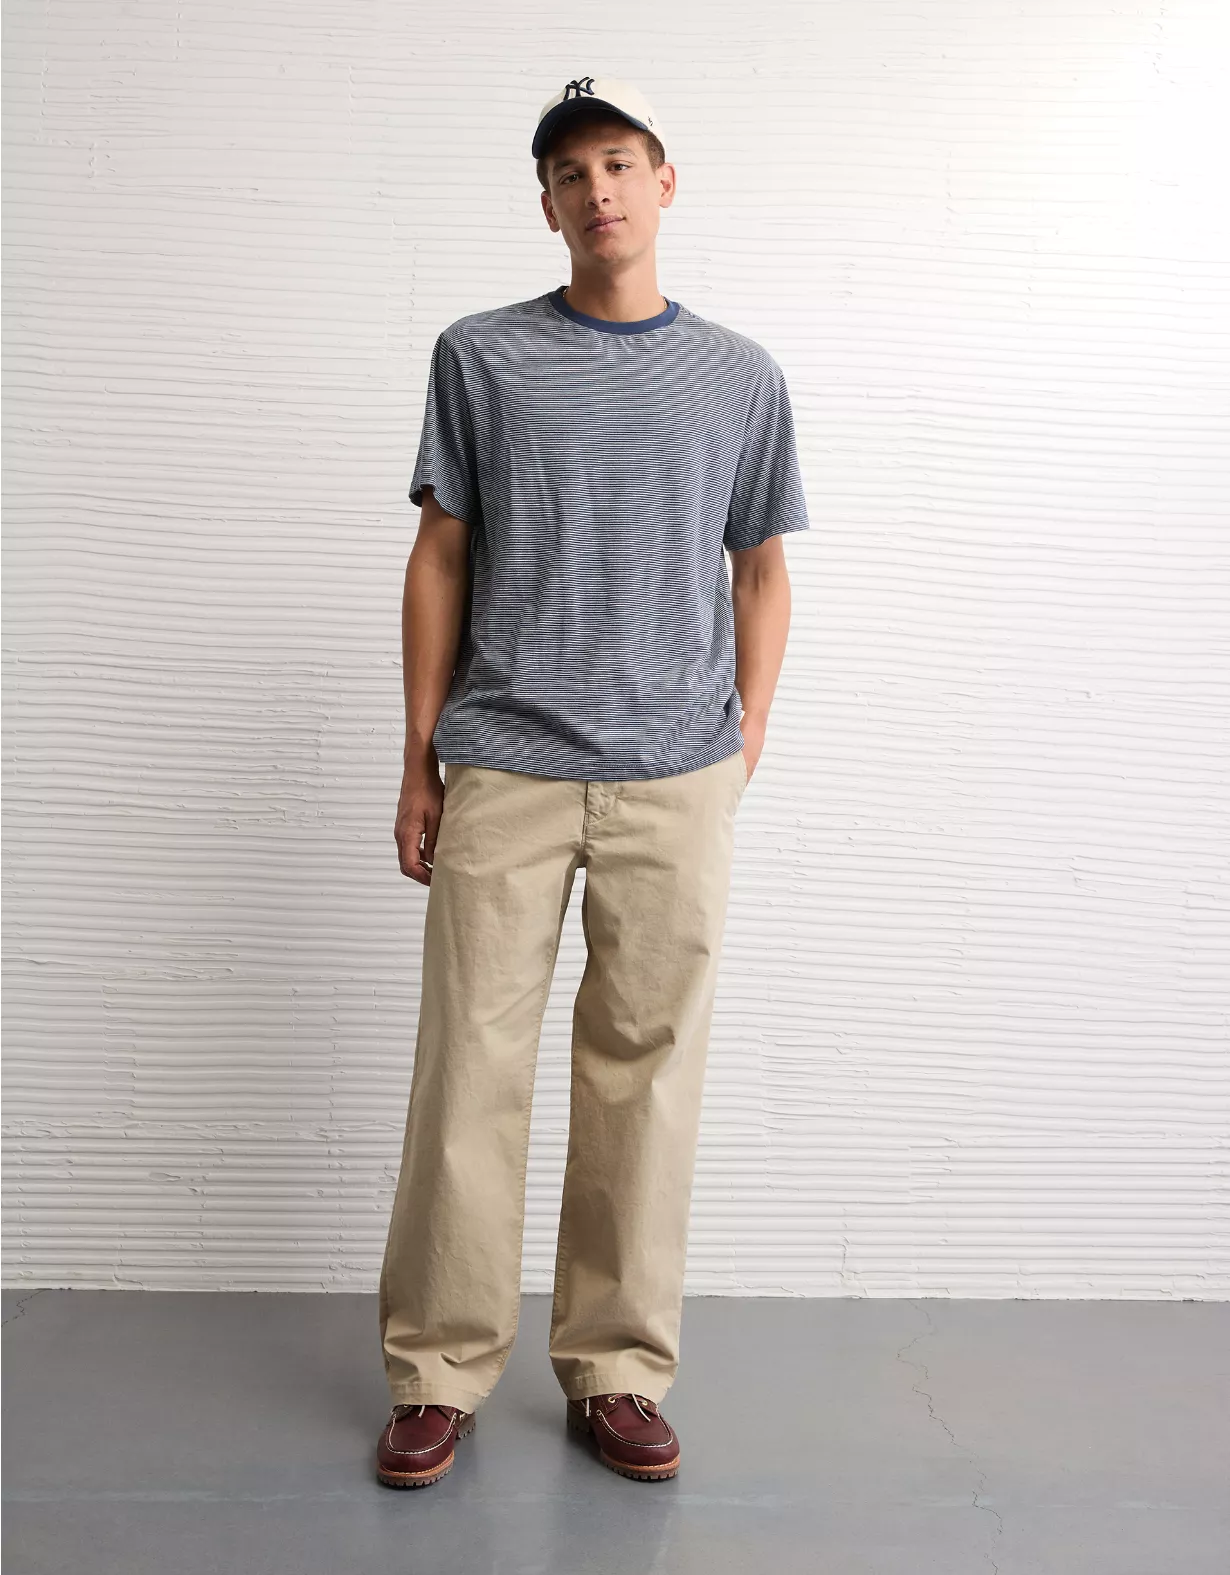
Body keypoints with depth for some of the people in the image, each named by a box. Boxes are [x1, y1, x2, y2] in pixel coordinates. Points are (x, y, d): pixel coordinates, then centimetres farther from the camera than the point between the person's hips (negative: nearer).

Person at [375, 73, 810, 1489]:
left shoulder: (740, 377, 11)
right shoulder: (481, 357, 8)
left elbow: (760, 574, 14)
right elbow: (441, 559, 8)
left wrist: (746, 754, 5)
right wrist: (418, 761, 4)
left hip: (676, 784, 1)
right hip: (503, 772, 0)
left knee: (645, 1077, 5)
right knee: (470, 1070, 2)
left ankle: (616, 1372, 20)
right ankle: (438, 1373, 17)